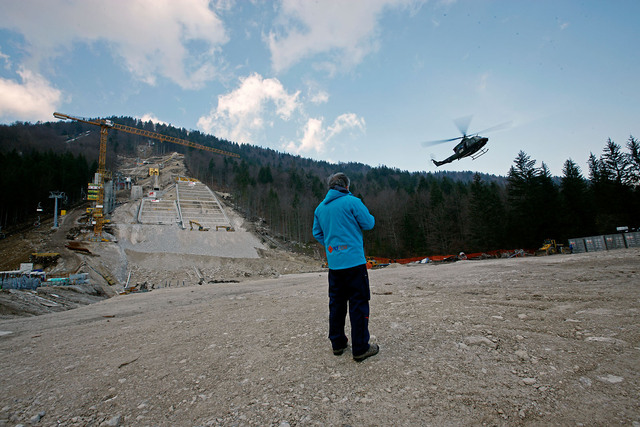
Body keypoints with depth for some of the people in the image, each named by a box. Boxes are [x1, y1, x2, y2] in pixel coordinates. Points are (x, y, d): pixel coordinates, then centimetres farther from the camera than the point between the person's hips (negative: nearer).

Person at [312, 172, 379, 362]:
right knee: (359, 303, 3)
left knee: (336, 303, 15)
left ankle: (337, 343, 26)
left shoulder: (320, 207, 10)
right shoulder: (352, 202, -8)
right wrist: (370, 217, 16)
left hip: (333, 263, 6)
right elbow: (369, 223, -5)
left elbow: (317, 233, 15)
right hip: (354, 261, -6)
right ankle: (360, 349, 10)